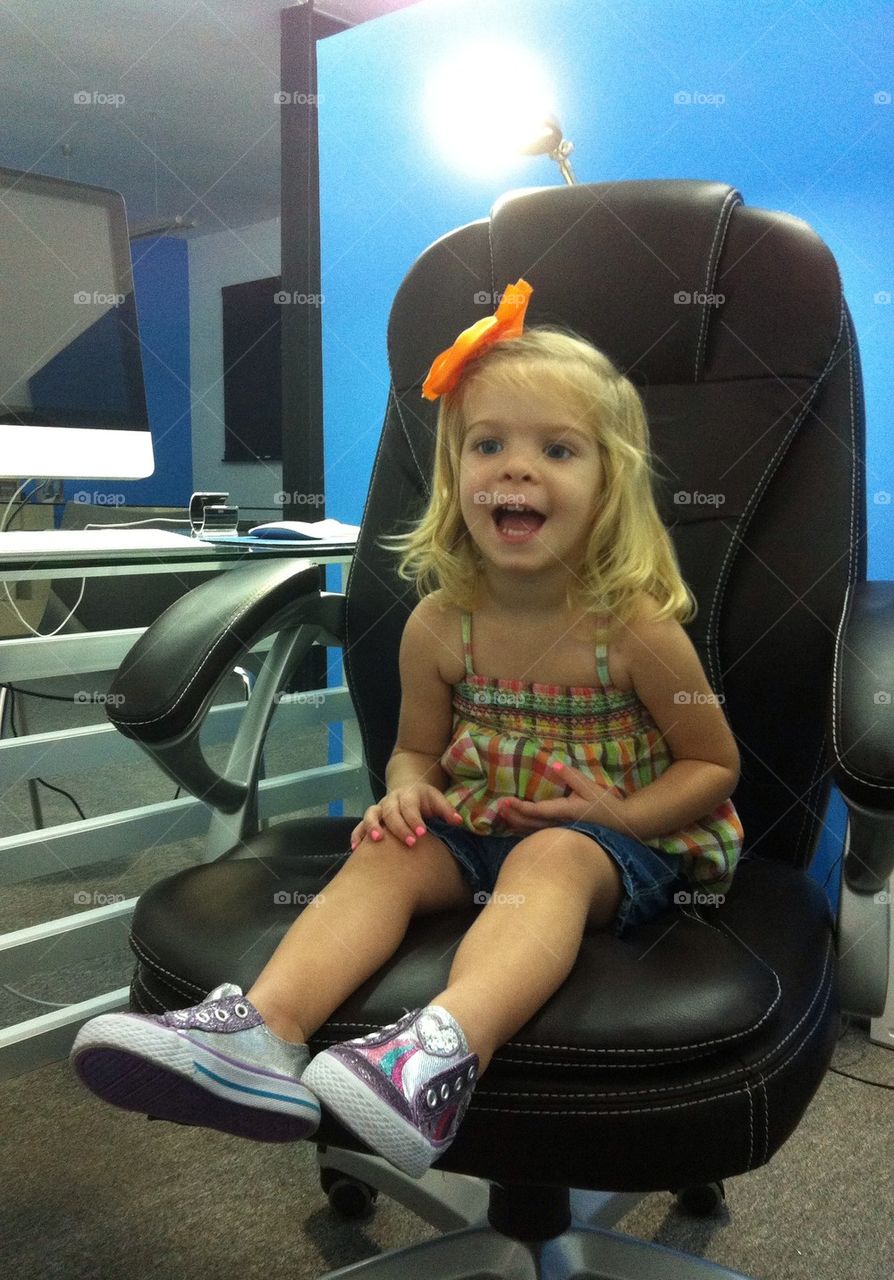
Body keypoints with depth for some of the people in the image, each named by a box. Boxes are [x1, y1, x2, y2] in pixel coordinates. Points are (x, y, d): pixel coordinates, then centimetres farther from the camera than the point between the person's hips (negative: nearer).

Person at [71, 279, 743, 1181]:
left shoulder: (636, 626, -14)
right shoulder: (438, 625, -4)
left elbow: (714, 763, -1)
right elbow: (418, 745, 12)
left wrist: (624, 813, -18)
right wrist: (405, 794, -11)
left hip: (618, 840, -3)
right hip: (474, 827, 4)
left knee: (551, 860, -35)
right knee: (387, 855, -23)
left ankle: (444, 1054, -58)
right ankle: (262, 1035, -41)